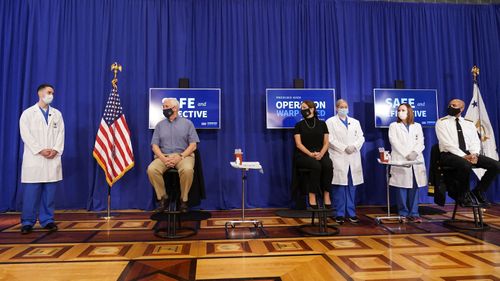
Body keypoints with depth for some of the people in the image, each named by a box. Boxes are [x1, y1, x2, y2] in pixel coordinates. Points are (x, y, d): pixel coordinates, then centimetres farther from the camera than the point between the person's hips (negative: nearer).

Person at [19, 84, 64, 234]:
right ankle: (27, 222, 7)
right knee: (31, 192, -2)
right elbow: (26, 135, -4)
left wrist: (55, 150, -8)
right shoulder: (28, 113, 6)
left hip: (53, 158, 3)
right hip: (34, 158, -2)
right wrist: (40, 150, -13)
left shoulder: (57, 114, 15)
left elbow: (61, 133, 7)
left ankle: (47, 220, 10)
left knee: (49, 192, 3)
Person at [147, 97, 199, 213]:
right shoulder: (160, 125, 15)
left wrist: (180, 157, -16)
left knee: (187, 169, -36)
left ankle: (184, 199, -14)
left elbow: (193, 145, 0)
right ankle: (163, 198, -8)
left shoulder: (187, 123, 8)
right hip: (163, 156, 3)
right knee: (151, 169, -28)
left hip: (183, 155, -2)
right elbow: (155, 145, 7)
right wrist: (163, 158, -13)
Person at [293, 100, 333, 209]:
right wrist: (310, 154, -17)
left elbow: (326, 143, 7)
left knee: (328, 165, -31)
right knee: (316, 166, -33)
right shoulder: (299, 125, 8)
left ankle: (326, 195, -21)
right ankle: (312, 196, -25)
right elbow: (298, 144, -2)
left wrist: (321, 154, -13)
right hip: (303, 155, -2)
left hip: (320, 154, 2)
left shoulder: (322, 124, 12)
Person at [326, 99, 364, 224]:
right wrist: (344, 148, -12)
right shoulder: (330, 122, 6)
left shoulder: (355, 122, 21)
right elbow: (330, 139, -5)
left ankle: (351, 213, 12)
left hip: (353, 160, 4)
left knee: (352, 187, 5)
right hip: (338, 159, -4)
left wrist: (354, 146, -8)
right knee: (339, 187, -4)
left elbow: (361, 138, 11)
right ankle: (340, 214, 3)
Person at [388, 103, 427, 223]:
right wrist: (406, 154, -13)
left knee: (414, 188, 0)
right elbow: (395, 142, -2)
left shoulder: (417, 126, 19)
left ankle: (414, 214, 5)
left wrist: (415, 152, -12)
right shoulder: (394, 126, 11)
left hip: (416, 161, 2)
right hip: (400, 161, -2)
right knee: (402, 188, -4)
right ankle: (403, 214, 2)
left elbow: (420, 142, 7)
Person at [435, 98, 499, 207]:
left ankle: (478, 191, 5)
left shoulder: (469, 123, 17)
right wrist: (463, 156, -19)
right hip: (449, 155, -5)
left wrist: (474, 154, -13)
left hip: (469, 154, 6)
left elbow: (475, 141, 9)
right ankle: (463, 195, -11)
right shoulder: (442, 122, 1)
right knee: (466, 165, -37)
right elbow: (447, 143, -11)